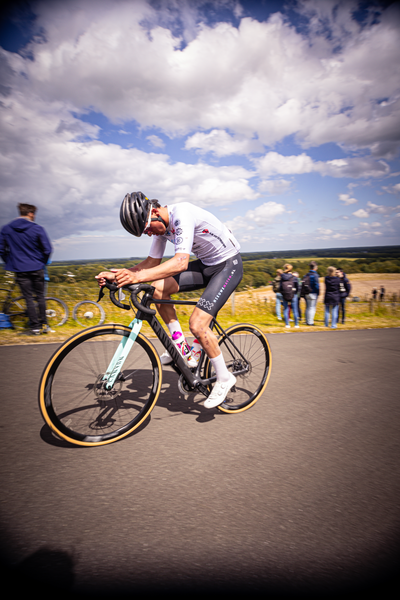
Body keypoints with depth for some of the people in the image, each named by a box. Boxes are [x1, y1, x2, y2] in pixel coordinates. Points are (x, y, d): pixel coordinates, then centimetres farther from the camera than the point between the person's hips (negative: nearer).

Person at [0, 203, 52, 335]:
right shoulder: (37, 229, -6)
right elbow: (47, 249, -6)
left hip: (20, 270, 1)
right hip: (37, 268, -1)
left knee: (29, 298, 5)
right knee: (40, 297, 11)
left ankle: (34, 327, 8)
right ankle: (44, 325, 16)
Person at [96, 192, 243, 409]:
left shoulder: (182, 214, -27)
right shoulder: (160, 225, 0)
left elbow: (180, 262, -39)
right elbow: (152, 262, 4)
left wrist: (137, 276, -48)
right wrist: (116, 274, -8)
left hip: (229, 265, -8)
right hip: (206, 264, 8)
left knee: (197, 324, -19)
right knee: (158, 287, -8)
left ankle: (224, 378, 4)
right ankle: (181, 346, 6)